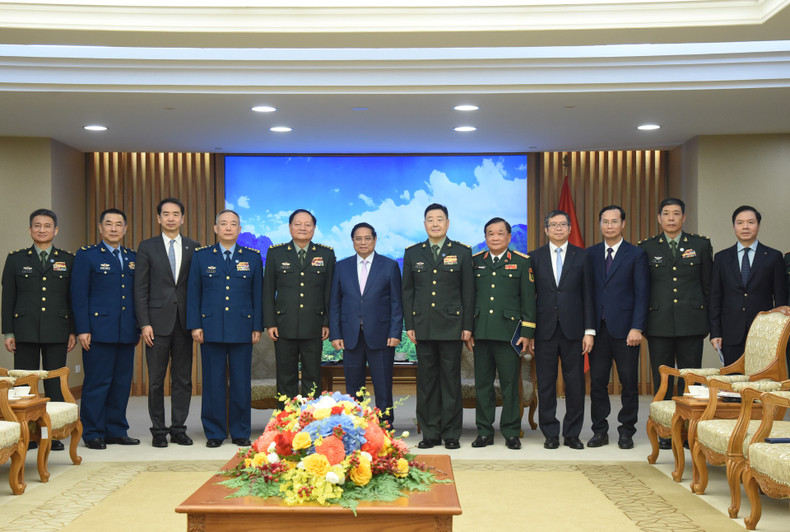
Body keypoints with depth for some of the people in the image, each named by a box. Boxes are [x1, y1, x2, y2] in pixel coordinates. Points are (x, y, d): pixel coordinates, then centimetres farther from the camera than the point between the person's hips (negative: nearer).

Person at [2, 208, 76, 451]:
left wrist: (74, 331, 2)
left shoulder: (68, 260, 8)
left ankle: (54, 435, 9)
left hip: (57, 333, 0)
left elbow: (74, 298, 8)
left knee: (55, 386, 2)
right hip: (25, 332, 0)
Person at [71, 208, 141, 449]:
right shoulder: (86, 255, 1)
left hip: (126, 332, 5)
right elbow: (78, 295, -4)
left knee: (122, 383, 8)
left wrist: (138, 328, 10)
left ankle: (116, 431, 17)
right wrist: (82, 329, -11)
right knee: (97, 383, -2)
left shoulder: (132, 258, 15)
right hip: (99, 330, -5)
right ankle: (93, 434, 8)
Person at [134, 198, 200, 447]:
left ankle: (178, 429, 15)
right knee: (156, 380, 2)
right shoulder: (147, 247, 4)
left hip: (184, 321, 2)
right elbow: (140, 288, 1)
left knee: (183, 379, 6)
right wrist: (144, 323, -7)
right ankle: (158, 430, 12)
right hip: (158, 321, -2)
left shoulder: (194, 248, 9)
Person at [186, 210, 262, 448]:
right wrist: (194, 325, -2)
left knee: (241, 383, 3)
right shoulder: (201, 256, 7)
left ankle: (241, 433, 14)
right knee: (213, 383, 3)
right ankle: (214, 433, 13)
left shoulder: (253, 257, 8)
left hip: (242, 329, 0)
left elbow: (258, 294, 7)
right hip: (211, 329, 0)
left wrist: (258, 326, 2)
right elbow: (193, 293, 6)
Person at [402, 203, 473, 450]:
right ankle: (430, 433, 13)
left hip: (451, 326, -2)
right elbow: (407, 291, 9)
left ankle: (451, 434, 10)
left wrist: (468, 325, -2)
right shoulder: (412, 253, 9)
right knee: (426, 380, 5)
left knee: (451, 380, 1)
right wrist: (409, 325, 2)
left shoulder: (462, 252, 5)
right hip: (423, 326, 2)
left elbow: (468, 291, 3)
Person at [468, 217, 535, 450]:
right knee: (482, 384, 6)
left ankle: (511, 432, 11)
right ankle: (484, 432, 15)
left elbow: (528, 298, 4)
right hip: (481, 333, 2)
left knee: (510, 383, 1)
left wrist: (527, 333, -2)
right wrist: (467, 330, 5)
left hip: (509, 332, -2)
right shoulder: (475, 262, 11)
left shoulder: (522, 262, 6)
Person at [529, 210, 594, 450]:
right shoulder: (535, 257, 7)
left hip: (573, 329, 0)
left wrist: (589, 330, -3)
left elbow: (588, 295, 4)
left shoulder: (581, 256, 6)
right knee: (546, 384, 4)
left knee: (575, 383, 3)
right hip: (544, 330, 0)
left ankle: (572, 434, 14)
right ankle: (550, 434, 14)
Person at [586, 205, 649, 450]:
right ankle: (600, 430, 15)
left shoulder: (636, 254, 2)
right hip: (598, 327, 3)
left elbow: (642, 293, -3)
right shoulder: (590, 254, 11)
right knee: (597, 381, 5)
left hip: (624, 328, -2)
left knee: (629, 382, 3)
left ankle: (626, 431, 15)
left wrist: (637, 328, -11)